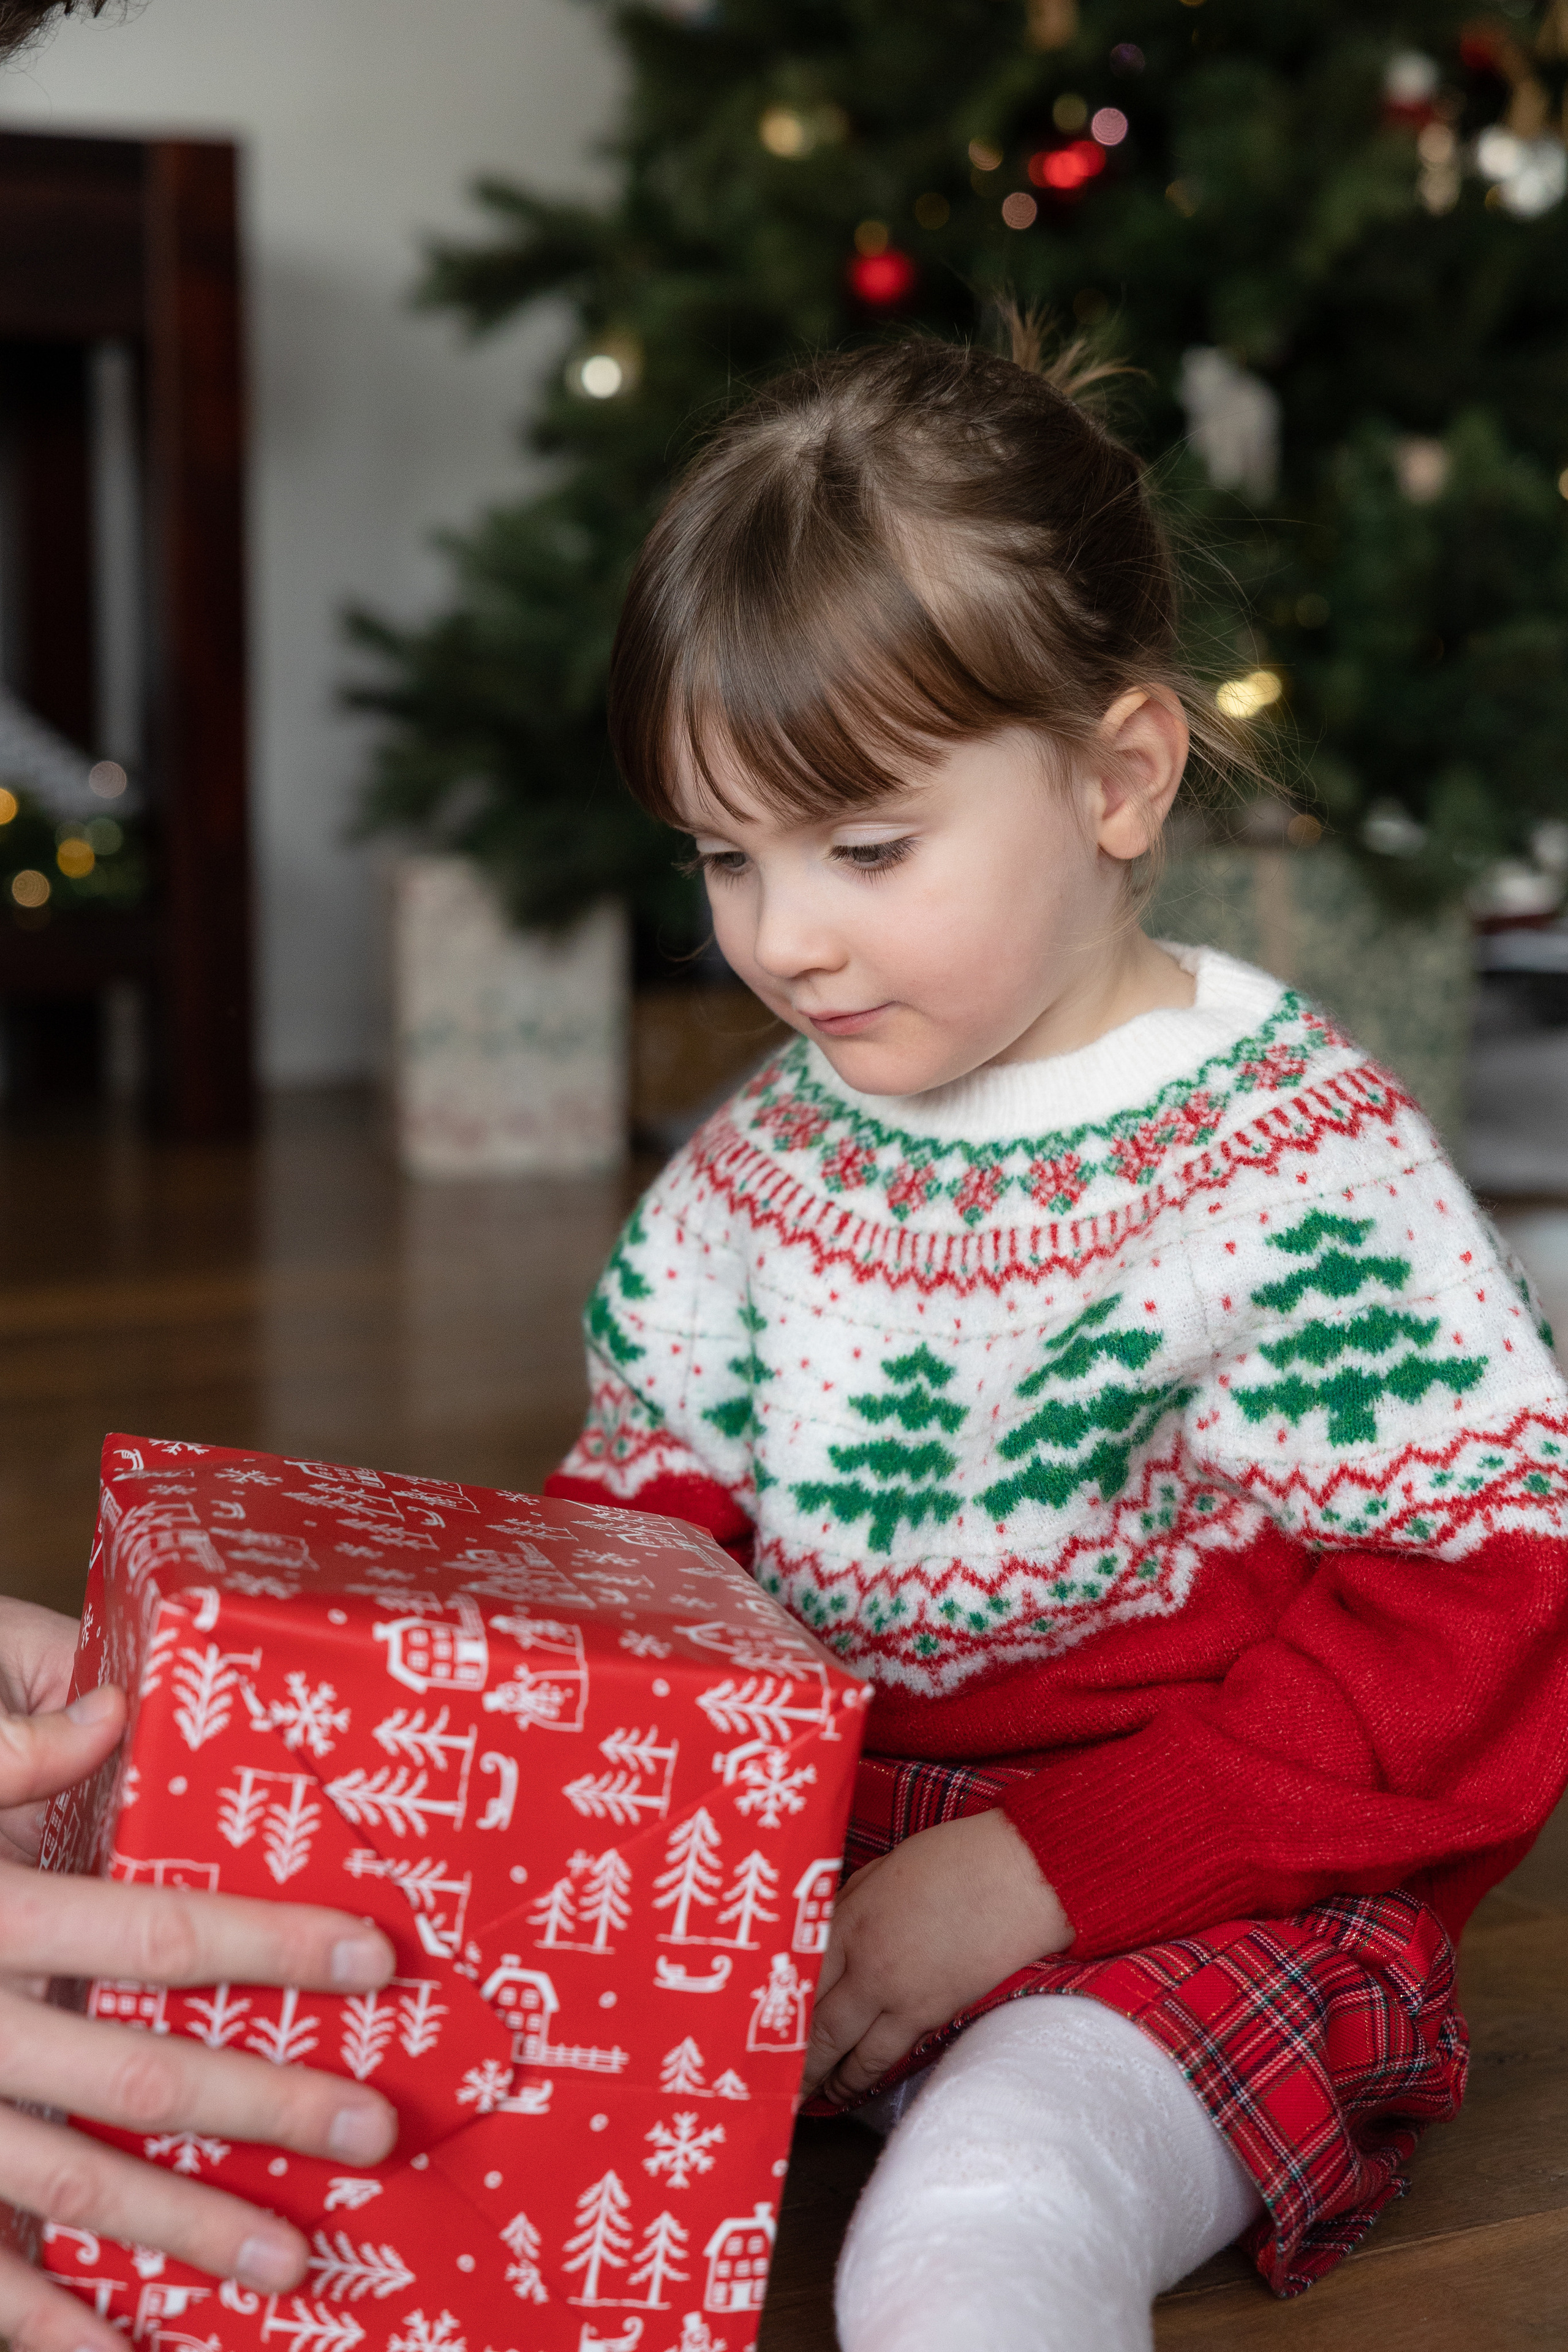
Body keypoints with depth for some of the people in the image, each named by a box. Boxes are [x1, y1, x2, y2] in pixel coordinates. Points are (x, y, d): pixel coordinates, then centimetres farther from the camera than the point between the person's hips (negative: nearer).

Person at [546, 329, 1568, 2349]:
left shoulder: (1303, 1173, -12)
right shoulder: (760, 1163, 7)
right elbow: (640, 1511, 15)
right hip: (788, 1863, 6)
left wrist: (1036, 1874, -20)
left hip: (1193, 1924, -6)